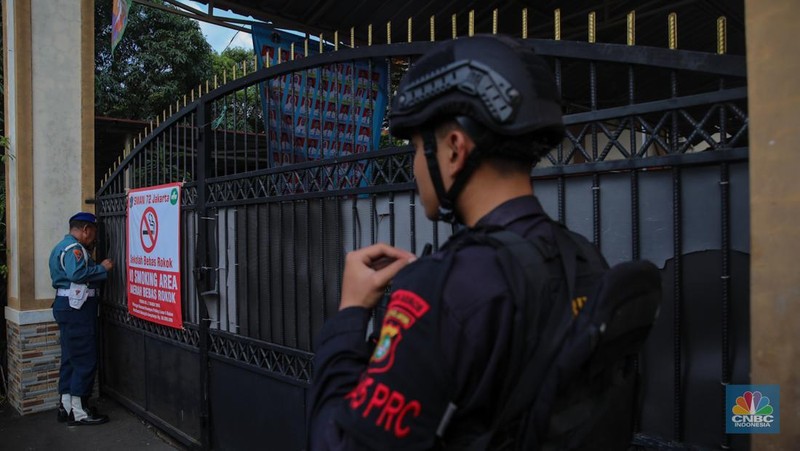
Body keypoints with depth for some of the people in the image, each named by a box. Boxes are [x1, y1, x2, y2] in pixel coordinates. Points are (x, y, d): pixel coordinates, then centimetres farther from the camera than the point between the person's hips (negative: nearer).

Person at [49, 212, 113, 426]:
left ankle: (66, 406, 22)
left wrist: (89, 255, 15)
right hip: (76, 308, -11)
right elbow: (77, 274, -30)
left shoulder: (64, 246, 20)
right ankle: (79, 412, 0)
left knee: (71, 359, 15)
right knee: (85, 360, -6)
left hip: (69, 307, 11)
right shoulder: (74, 248, -15)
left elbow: (72, 273, 16)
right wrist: (103, 268, -19)